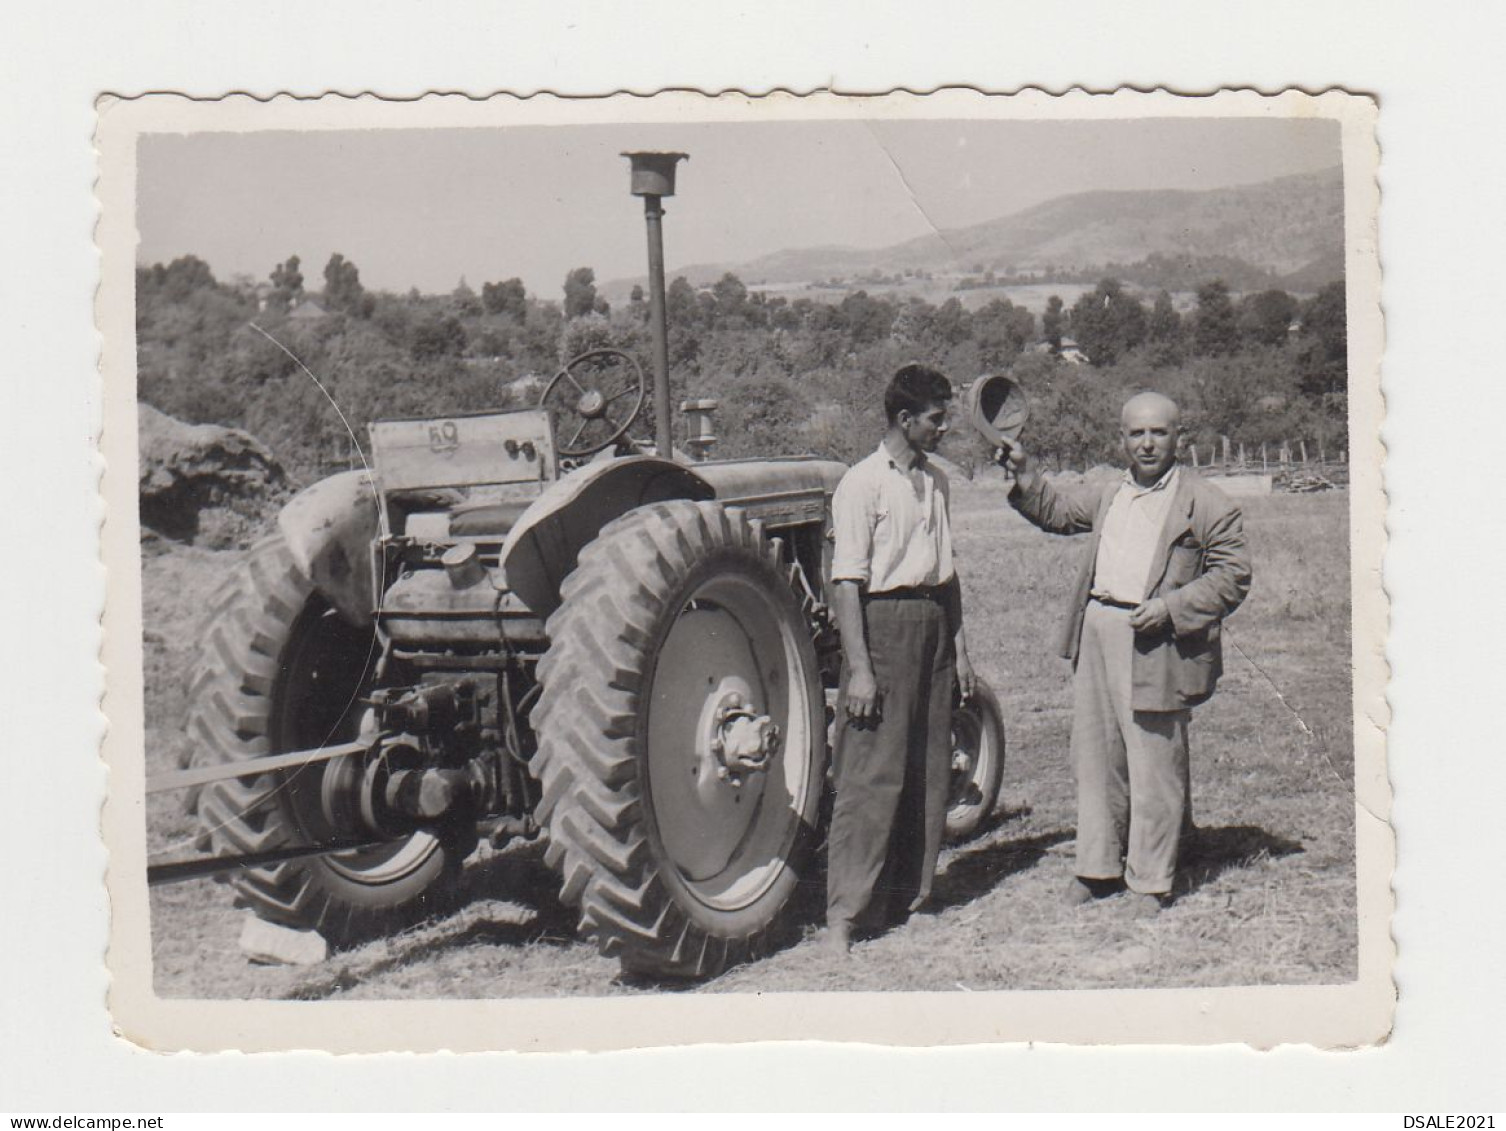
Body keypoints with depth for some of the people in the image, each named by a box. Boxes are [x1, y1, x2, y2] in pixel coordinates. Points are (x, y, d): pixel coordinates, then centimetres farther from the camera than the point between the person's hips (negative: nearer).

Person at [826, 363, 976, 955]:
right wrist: (859, 669, -20)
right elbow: (847, 582, -15)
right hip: (884, 623, -8)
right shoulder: (863, 483, -11)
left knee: (929, 770, 11)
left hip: (933, 623, 8)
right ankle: (844, 916, -4)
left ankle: (909, 895, 21)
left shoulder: (935, 481, 13)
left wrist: (958, 646, 16)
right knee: (871, 774, -8)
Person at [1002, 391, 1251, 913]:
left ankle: (1150, 880, 12)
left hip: (1153, 648, -6)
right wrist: (1024, 474, 17)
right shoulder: (1107, 497, 17)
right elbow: (1054, 510, 33)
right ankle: (1099, 866, 25)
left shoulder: (1207, 505, -3)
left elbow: (1233, 575, -6)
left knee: (1154, 766, 0)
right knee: (1095, 759, 12)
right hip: (1095, 636, 6)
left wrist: (1169, 608, -16)